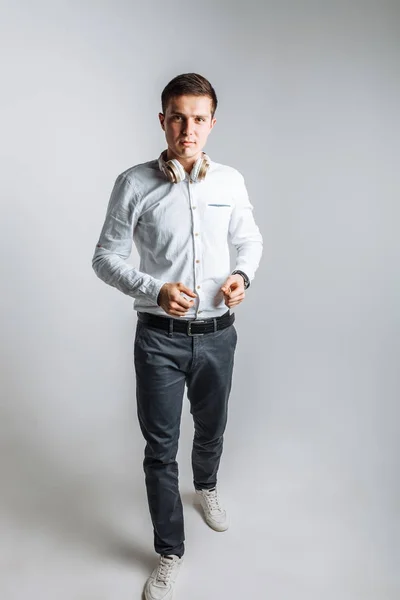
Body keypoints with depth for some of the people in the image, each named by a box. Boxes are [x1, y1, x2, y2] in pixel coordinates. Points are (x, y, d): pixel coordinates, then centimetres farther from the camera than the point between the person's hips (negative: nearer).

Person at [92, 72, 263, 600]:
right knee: (160, 447, 7)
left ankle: (206, 486, 57)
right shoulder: (134, 184, -8)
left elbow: (250, 240, 13)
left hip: (217, 334, 3)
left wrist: (242, 275, -8)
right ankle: (170, 553, 29)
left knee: (212, 428, 23)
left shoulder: (231, 181, 0)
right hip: (160, 337, -2)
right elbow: (106, 257, -5)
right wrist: (154, 289, -21)